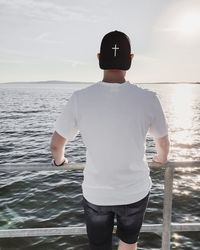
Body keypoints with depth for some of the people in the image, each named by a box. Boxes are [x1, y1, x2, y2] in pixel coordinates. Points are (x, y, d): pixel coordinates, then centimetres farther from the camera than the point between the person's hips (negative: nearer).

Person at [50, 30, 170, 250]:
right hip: (135, 191, 1)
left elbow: (56, 143, -4)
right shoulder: (148, 99, -16)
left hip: (95, 194, 0)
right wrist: (161, 158, 24)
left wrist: (59, 160, 19)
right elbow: (163, 143, 1)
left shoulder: (80, 98, -16)